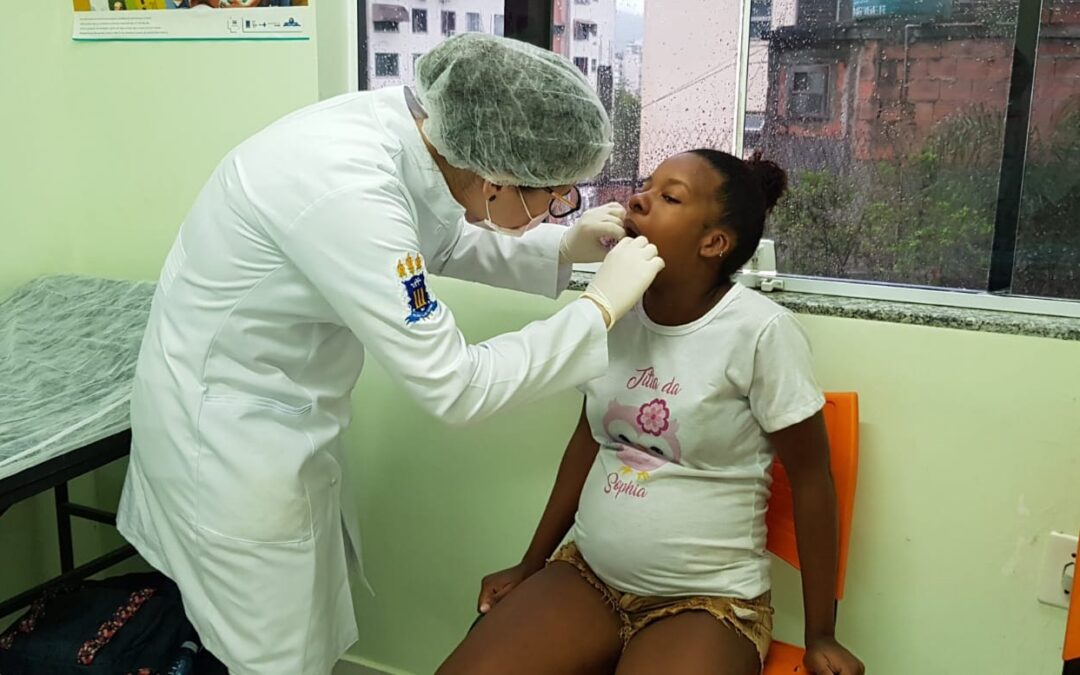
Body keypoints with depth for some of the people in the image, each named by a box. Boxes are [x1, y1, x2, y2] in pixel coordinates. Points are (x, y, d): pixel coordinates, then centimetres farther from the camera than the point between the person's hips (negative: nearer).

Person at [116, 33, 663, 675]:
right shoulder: (346, 190, -35)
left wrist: (566, 246, -2)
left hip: (281, 410, 8)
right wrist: (602, 306, -22)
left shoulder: (408, 122, -10)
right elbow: (455, 388, -29)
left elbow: (446, 243, 11)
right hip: (226, 428, -8)